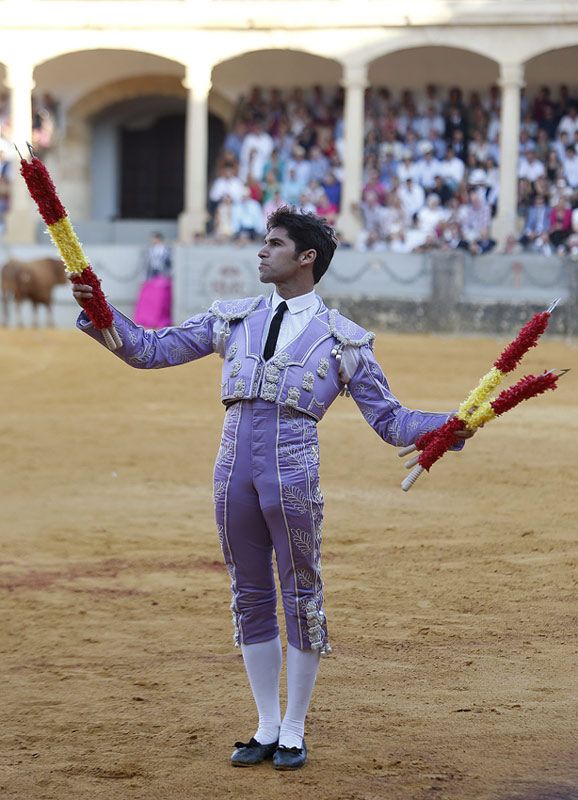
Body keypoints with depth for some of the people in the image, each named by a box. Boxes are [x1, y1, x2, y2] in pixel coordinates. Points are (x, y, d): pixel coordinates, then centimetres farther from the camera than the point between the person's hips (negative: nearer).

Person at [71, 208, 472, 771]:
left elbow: (390, 420, 4)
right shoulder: (232, 319, 13)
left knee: (302, 597, 3)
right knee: (250, 598, 10)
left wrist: (451, 427, -13)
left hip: (293, 471, -3)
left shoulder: (343, 338, 4)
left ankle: (294, 732, 16)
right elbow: (148, 350, 12)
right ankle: (267, 727, 21)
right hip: (235, 467, 4)